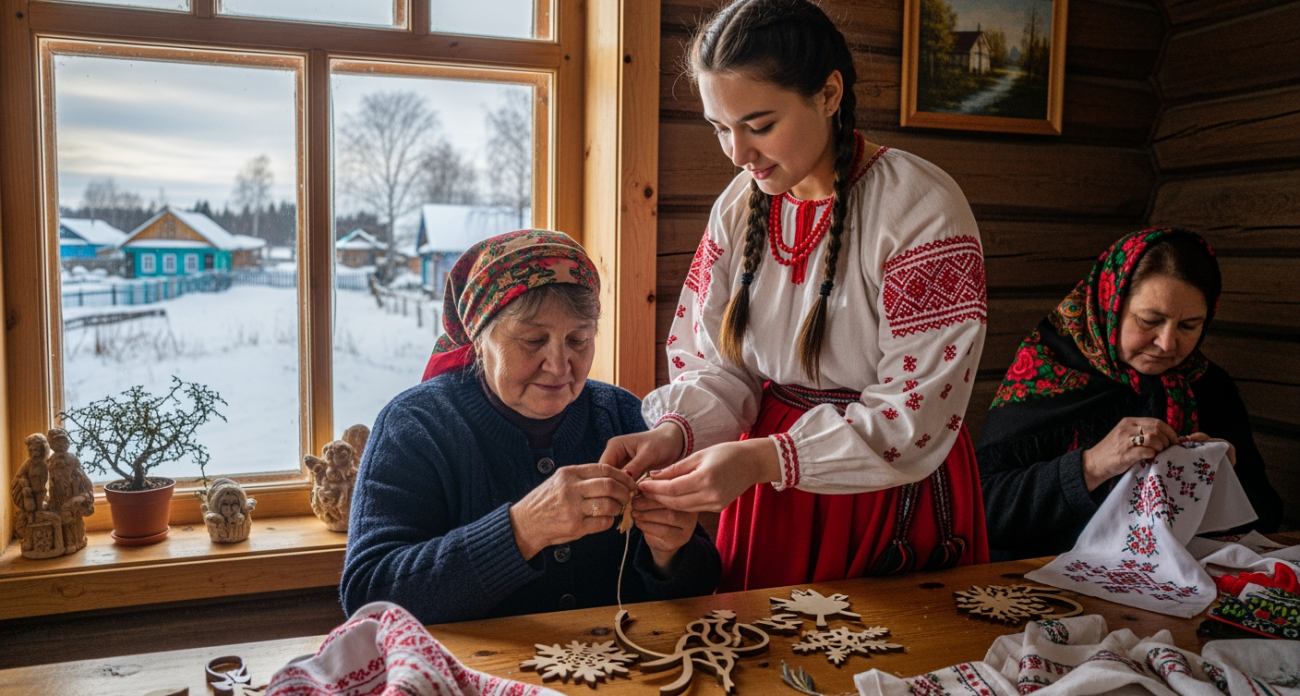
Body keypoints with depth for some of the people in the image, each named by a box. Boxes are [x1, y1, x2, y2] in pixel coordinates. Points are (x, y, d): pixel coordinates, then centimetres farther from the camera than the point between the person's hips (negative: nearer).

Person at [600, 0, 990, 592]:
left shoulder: (923, 209, -18)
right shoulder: (740, 206, -1)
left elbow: (920, 412, -22)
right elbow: (715, 363, 2)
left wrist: (763, 459, -31)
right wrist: (676, 432, -19)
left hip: (891, 492, -4)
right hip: (771, 482, 5)